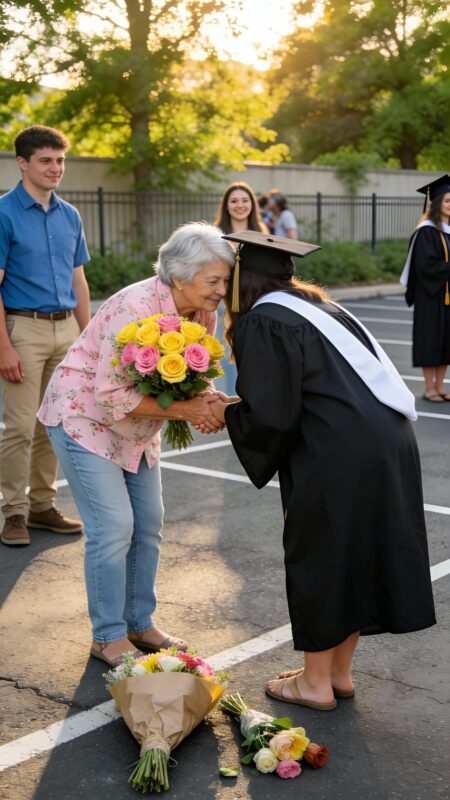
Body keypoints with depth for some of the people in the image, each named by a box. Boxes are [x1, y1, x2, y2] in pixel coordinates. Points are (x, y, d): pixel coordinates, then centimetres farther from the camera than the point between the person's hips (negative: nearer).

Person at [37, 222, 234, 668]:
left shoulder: (203, 314, -8)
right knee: (113, 527, -9)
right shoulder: (135, 309, -31)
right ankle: (108, 637, 7)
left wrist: (205, 403, -20)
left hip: (136, 425, 8)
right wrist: (182, 409, -32)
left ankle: (139, 623, 24)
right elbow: (111, 395, -31)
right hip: (85, 415, -8)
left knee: (148, 525, 8)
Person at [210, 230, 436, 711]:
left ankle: (316, 682, 23)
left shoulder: (260, 323, -7)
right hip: (390, 446, 8)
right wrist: (242, 404, 23)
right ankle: (339, 672, 33)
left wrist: (227, 412, 7)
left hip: (342, 460, -8)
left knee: (318, 560, 9)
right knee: (355, 558, 19)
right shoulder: (316, 307, 19)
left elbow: (269, 416, -13)